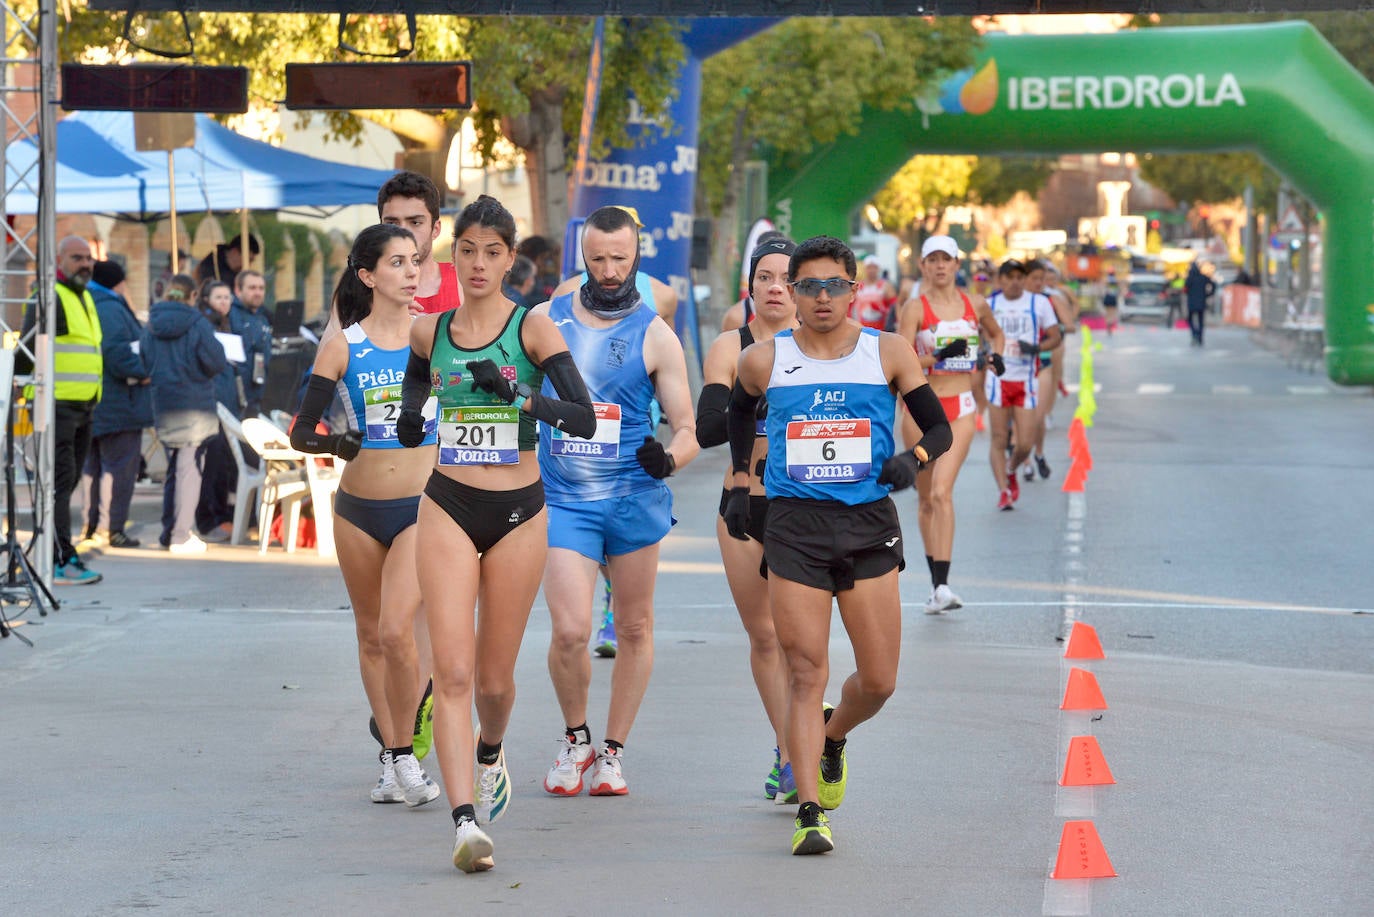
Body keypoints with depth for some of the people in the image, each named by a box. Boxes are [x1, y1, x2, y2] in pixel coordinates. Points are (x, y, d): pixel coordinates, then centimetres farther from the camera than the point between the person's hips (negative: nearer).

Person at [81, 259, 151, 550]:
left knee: (93, 465, 15)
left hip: (92, 403, 10)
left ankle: (92, 525, 18)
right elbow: (116, 352, -25)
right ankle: (110, 527, -9)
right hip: (118, 403, -10)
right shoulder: (112, 310, -16)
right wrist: (142, 373, -15)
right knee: (120, 465, -7)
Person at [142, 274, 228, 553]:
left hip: (163, 407, 5)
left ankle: (170, 532, 21)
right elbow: (217, 363, -11)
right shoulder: (197, 325, -12)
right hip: (194, 407, -5)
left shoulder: (152, 326, 3)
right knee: (190, 470, -1)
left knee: (173, 469, 17)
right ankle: (181, 537, -3)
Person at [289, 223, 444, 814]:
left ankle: (405, 755, -3)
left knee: (396, 630, -17)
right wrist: (335, 444, -15)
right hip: (359, 508, 2)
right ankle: (390, 756, 24)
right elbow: (301, 431, -1)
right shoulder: (342, 348, -1)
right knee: (370, 636, 10)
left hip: (425, 505, -2)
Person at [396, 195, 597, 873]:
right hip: (448, 509, 1)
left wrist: (519, 395, -25)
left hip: (518, 511, -1)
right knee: (452, 671, -13)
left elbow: (584, 419, -11)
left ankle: (489, 751, 44)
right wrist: (410, 416, 2)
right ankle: (466, 821, -17)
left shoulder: (533, 327, -4)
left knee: (495, 678, 9)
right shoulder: (429, 331, 4)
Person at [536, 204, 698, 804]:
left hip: (634, 500, 0)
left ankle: (613, 750, 23)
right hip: (563, 500, 0)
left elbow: (686, 429, 1)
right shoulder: (544, 320, 6)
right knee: (570, 631, -12)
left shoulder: (655, 336, 1)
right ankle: (575, 738, 12)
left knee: (634, 629, 7)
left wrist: (669, 456, -19)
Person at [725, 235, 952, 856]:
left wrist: (912, 459, -13)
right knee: (805, 674, -8)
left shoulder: (888, 353, 3)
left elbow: (939, 427, 7)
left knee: (879, 681, 2)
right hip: (793, 528, -1)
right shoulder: (764, 360, 4)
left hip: (869, 525, 1)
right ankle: (811, 813, -6)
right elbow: (739, 413, 26)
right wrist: (739, 482, 19)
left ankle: (833, 738, 36)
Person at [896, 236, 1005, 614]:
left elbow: (994, 332, 29)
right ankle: (936, 582, 19)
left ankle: (942, 585, -21)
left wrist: (996, 355, 8)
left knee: (942, 492, -15)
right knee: (925, 497, 7)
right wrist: (940, 357, -23)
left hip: (960, 409, 0)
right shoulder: (915, 308, -3)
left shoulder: (976, 305, 7)